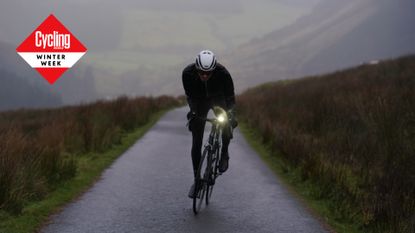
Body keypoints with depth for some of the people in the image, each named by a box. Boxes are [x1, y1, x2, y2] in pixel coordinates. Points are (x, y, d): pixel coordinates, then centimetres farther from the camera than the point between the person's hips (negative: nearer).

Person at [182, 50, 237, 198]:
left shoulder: (223, 73, -34)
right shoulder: (187, 73, -30)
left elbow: (230, 97, -20)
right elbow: (190, 96, -13)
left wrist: (230, 114, -31)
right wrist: (193, 112, -24)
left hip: (219, 99, -1)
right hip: (200, 101, 1)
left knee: (226, 123, -28)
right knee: (196, 142, -6)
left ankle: (224, 153, 1)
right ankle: (196, 179, 2)